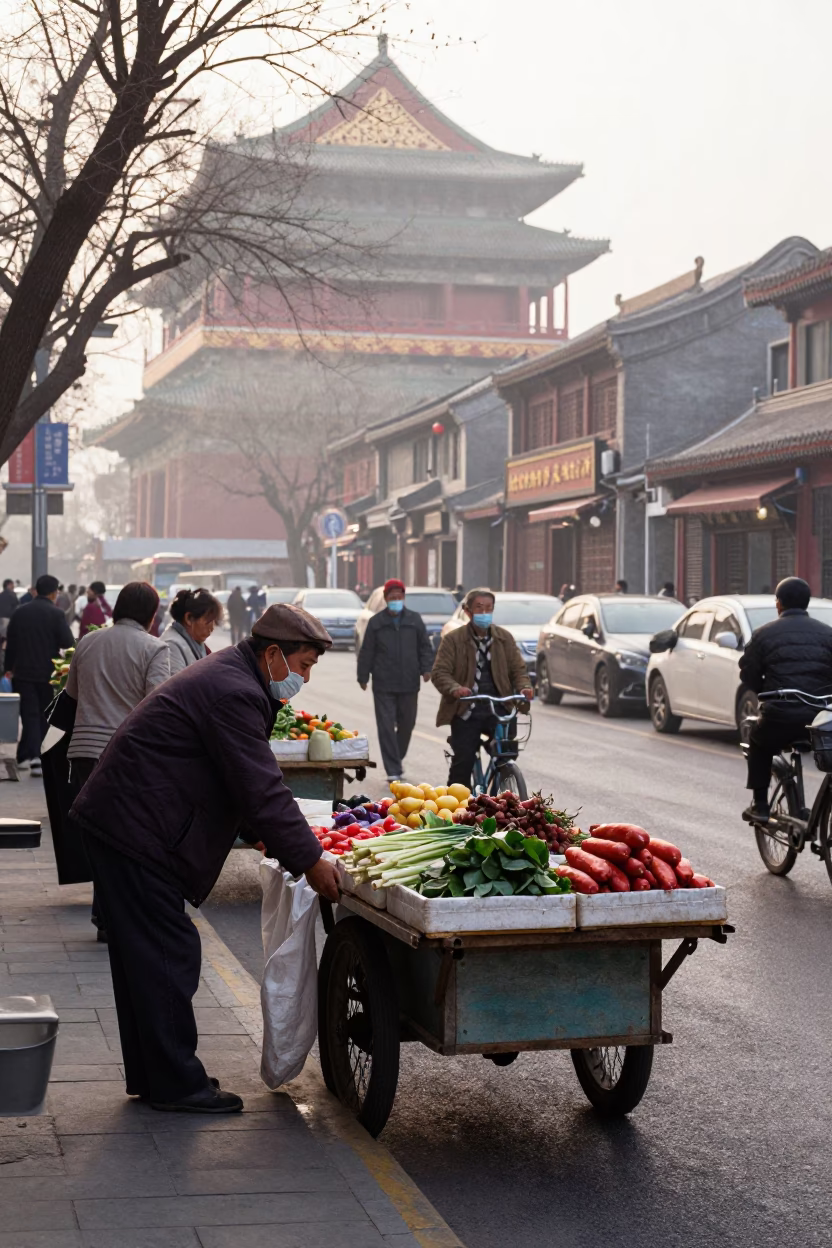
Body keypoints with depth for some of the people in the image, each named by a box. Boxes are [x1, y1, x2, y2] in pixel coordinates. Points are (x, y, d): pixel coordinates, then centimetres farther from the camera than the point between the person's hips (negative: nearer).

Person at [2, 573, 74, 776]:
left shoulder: (20, 612, 2)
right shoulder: (56, 614, -11)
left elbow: (10, 642, 9)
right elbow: (68, 643, -14)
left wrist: (9, 667, 20)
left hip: (23, 671, 3)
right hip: (47, 673, -3)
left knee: (29, 714, 3)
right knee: (44, 715, 11)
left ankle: (32, 756, -11)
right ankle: (27, 754, 11)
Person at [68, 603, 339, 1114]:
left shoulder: (227, 676, 15)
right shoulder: (235, 694, -20)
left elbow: (249, 782, 23)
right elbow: (262, 789, -22)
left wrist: (264, 834, 16)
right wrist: (309, 860, -16)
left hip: (117, 823, 11)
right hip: (137, 831, -11)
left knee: (145, 956, 16)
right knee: (168, 955, -5)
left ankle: (153, 1075, 24)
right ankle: (177, 1084, 2)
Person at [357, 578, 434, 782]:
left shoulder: (415, 619, 6)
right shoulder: (376, 622, 4)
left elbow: (425, 646, 8)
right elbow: (366, 652, 6)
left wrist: (426, 668, -6)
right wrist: (363, 677, 3)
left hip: (409, 684, 2)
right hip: (383, 685, -2)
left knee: (407, 725, 11)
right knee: (386, 727, -7)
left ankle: (397, 759, 33)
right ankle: (393, 771, -7)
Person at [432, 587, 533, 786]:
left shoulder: (504, 638, 11)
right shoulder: (453, 639, 1)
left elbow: (518, 668, 9)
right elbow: (440, 672, -6)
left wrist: (524, 687, -14)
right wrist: (455, 688, -27)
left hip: (498, 710, 2)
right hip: (466, 712, -2)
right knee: (462, 763, -6)